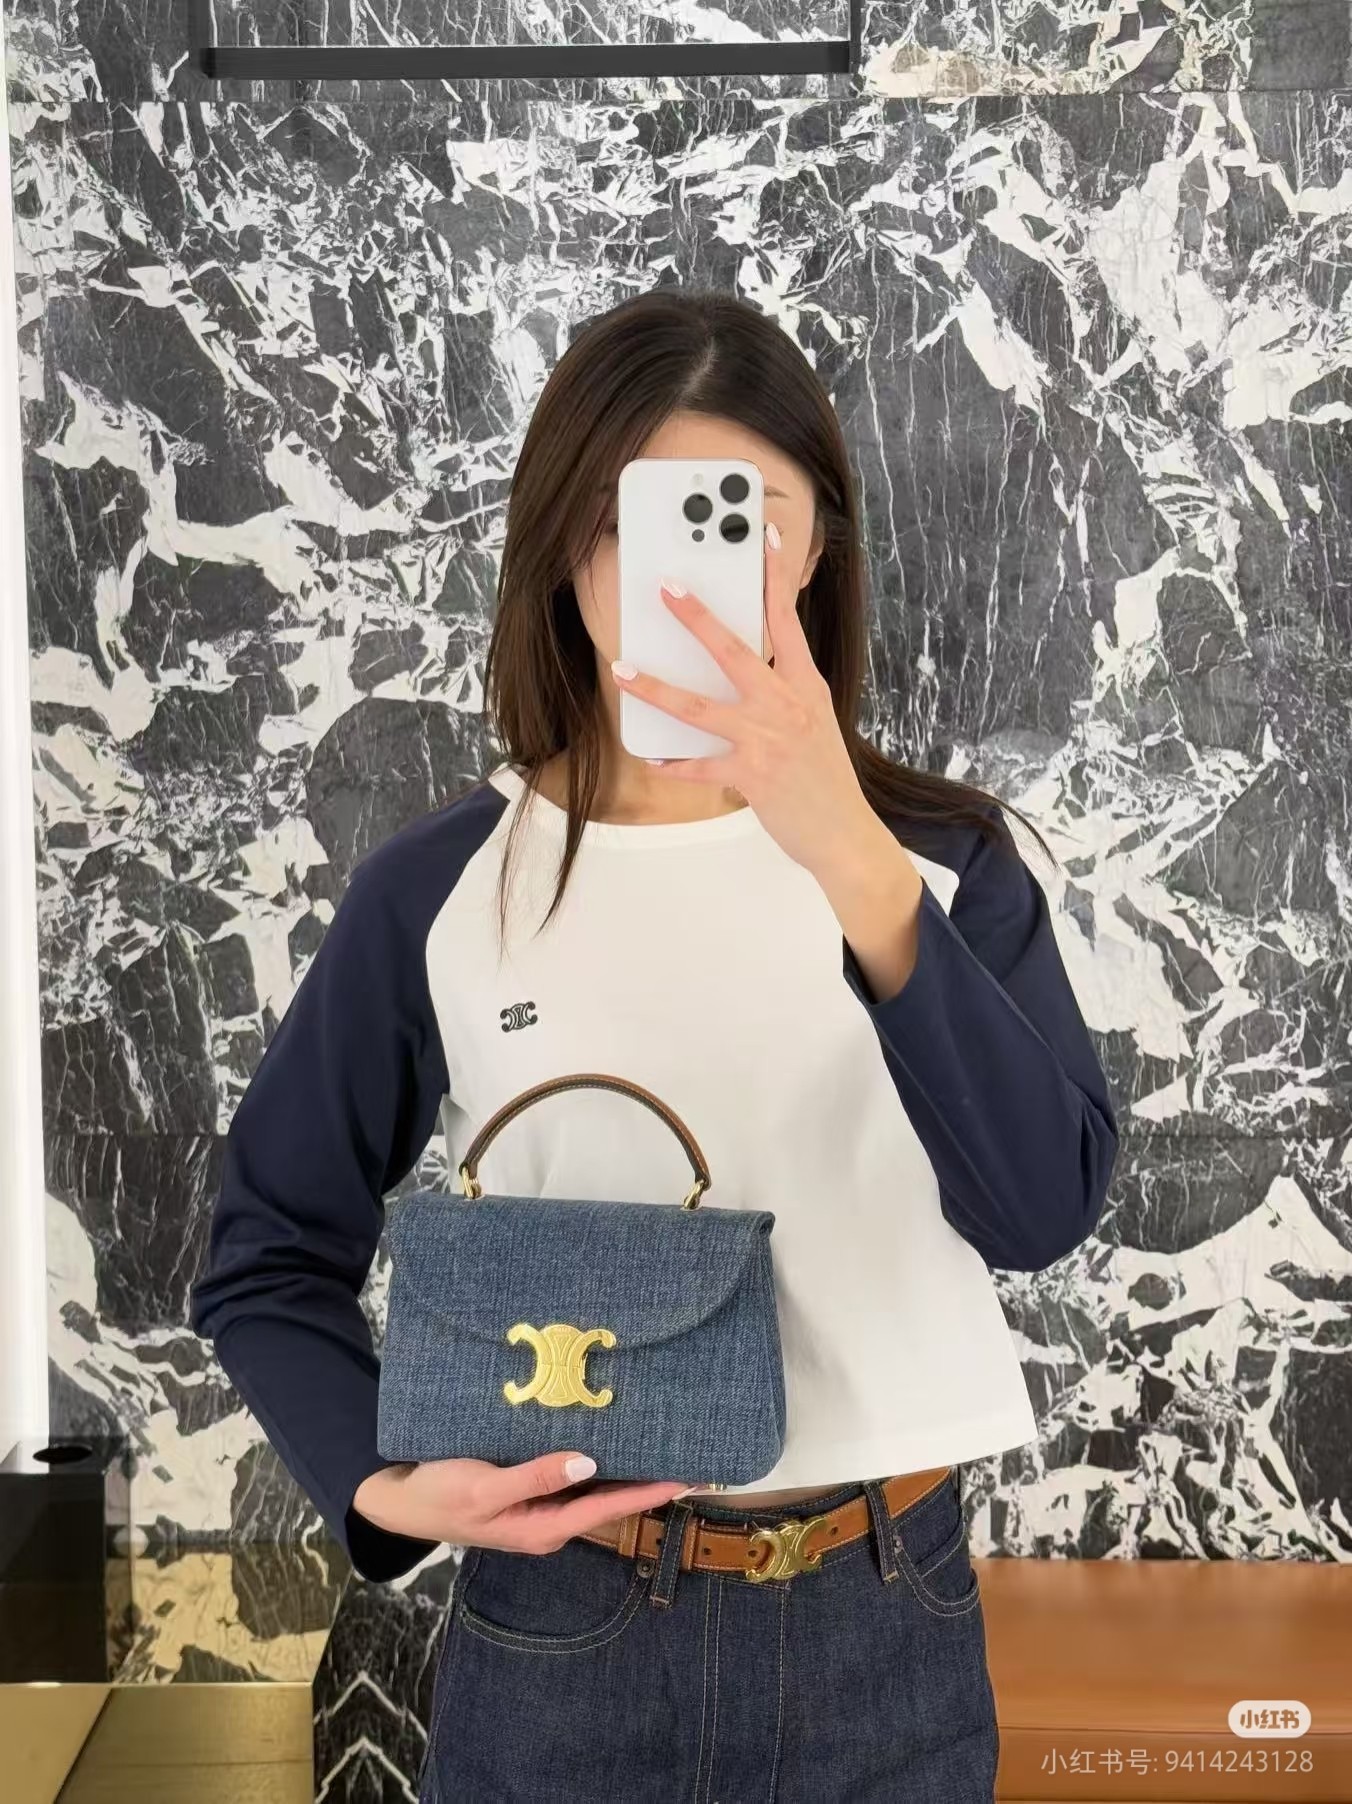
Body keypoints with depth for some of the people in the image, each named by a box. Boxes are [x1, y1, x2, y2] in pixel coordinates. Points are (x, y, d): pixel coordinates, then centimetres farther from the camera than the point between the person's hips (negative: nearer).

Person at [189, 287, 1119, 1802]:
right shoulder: (435, 890, -8)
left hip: (886, 1626, 1)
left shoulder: (946, 855, -6)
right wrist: (385, 1485, -14)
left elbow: (1041, 1208, -20)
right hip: (561, 1632, -1)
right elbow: (268, 1255, 2)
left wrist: (858, 869, -31)